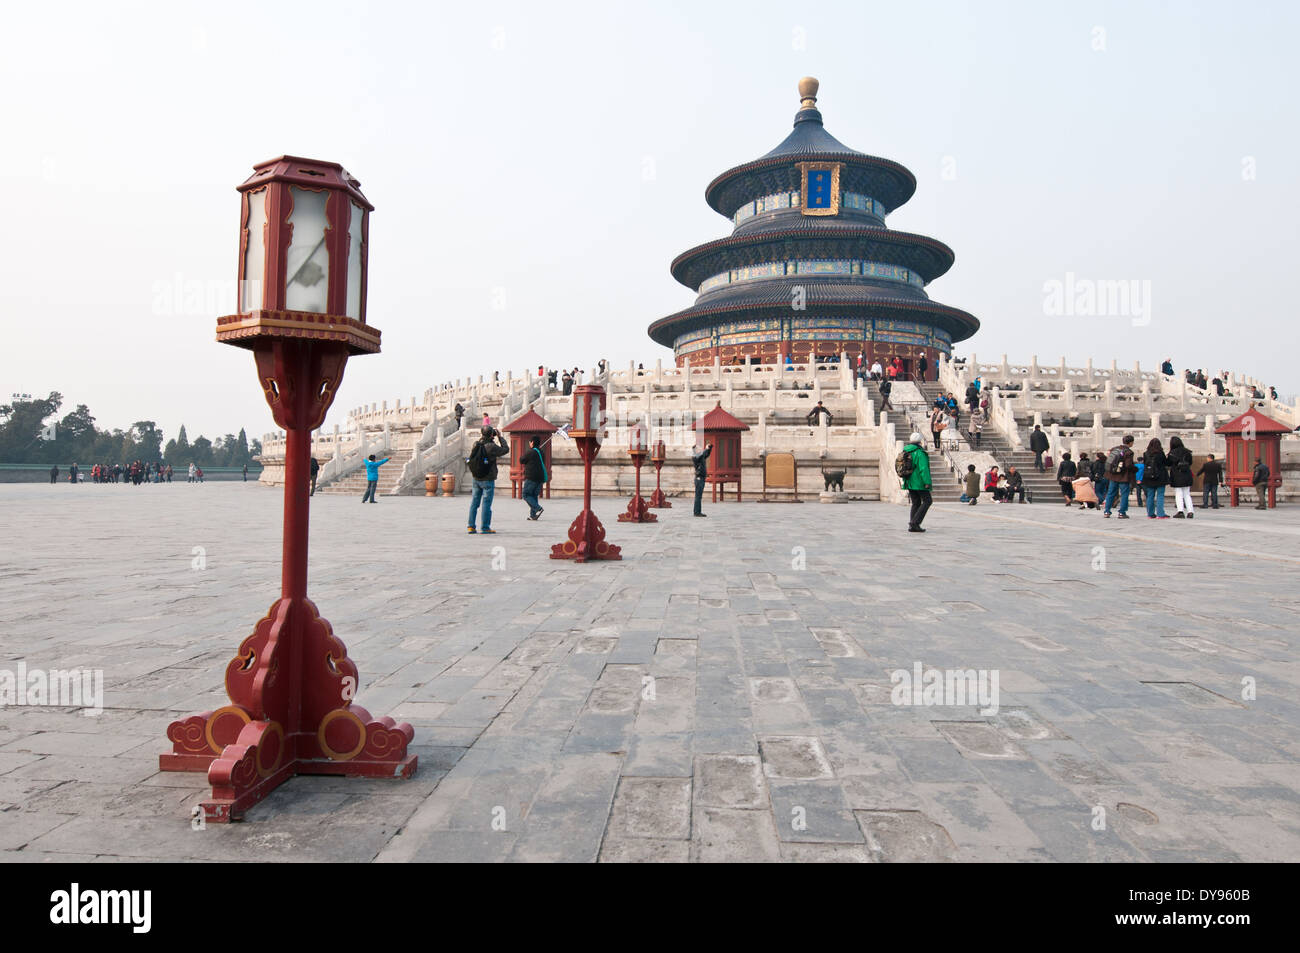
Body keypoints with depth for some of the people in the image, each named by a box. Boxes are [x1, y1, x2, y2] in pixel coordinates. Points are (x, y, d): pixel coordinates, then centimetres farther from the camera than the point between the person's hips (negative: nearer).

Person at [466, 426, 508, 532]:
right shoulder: (491, 447, -18)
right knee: (486, 503, 0)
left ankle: (471, 526, 13)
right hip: (488, 480, -6)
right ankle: (485, 527, 3)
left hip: (476, 479, 6)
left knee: (474, 502, 11)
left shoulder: (476, 444, -3)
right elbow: (505, 450, -6)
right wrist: (500, 437, 3)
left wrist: (481, 437, 13)